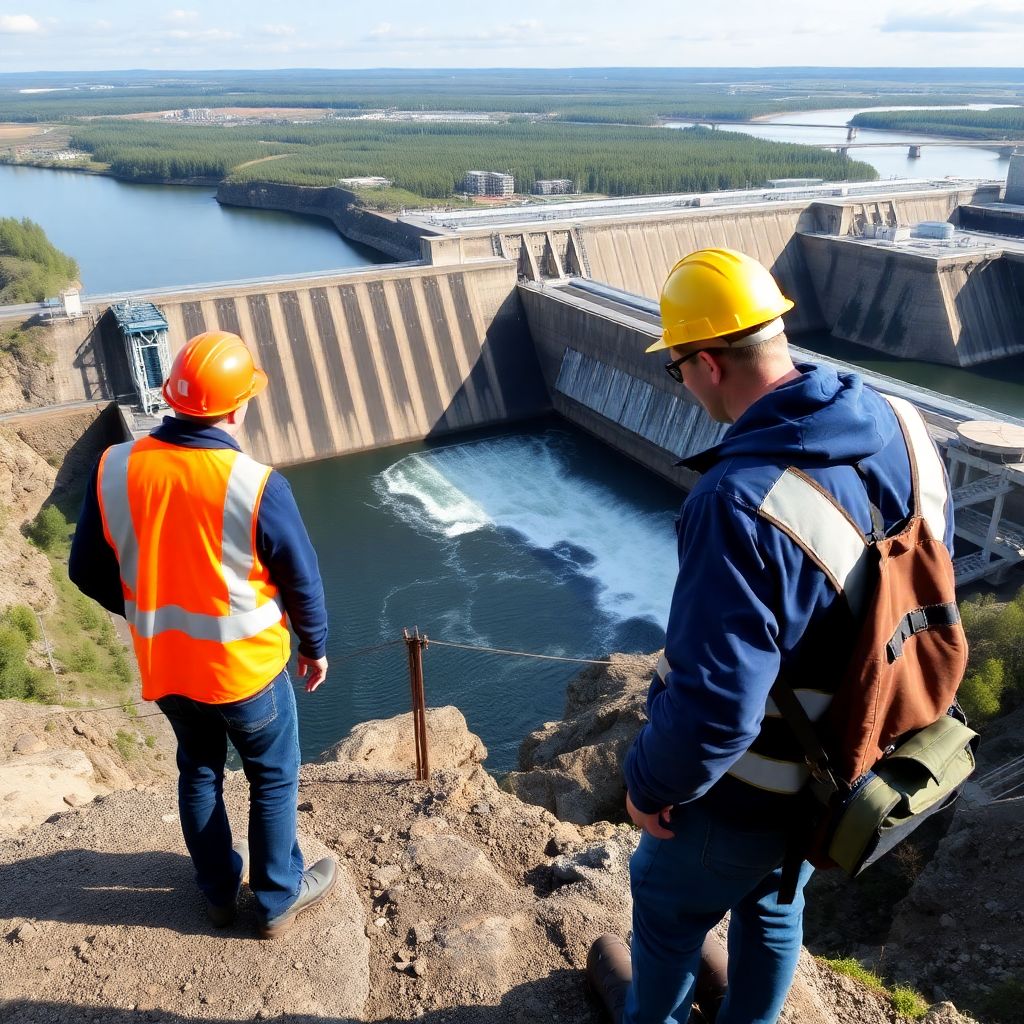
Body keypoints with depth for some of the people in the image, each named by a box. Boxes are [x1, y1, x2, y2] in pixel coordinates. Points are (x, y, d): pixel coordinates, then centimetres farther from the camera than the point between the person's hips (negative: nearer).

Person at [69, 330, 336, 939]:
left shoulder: (115, 469, -13)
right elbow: (303, 582, -13)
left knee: (199, 771, 26)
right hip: (245, 666, -4)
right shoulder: (257, 486, -25)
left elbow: (88, 571, -1)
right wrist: (315, 646, 6)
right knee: (273, 779, 19)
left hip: (163, 666, 5)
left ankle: (219, 891, 45)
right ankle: (279, 899, 36)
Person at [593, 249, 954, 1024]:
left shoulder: (741, 500, -38)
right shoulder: (894, 431, -11)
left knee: (669, 900, 25)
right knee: (773, 900, 32)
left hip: (757, 788, -6)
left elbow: (713, 708, -35)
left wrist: (649, 784, -15)